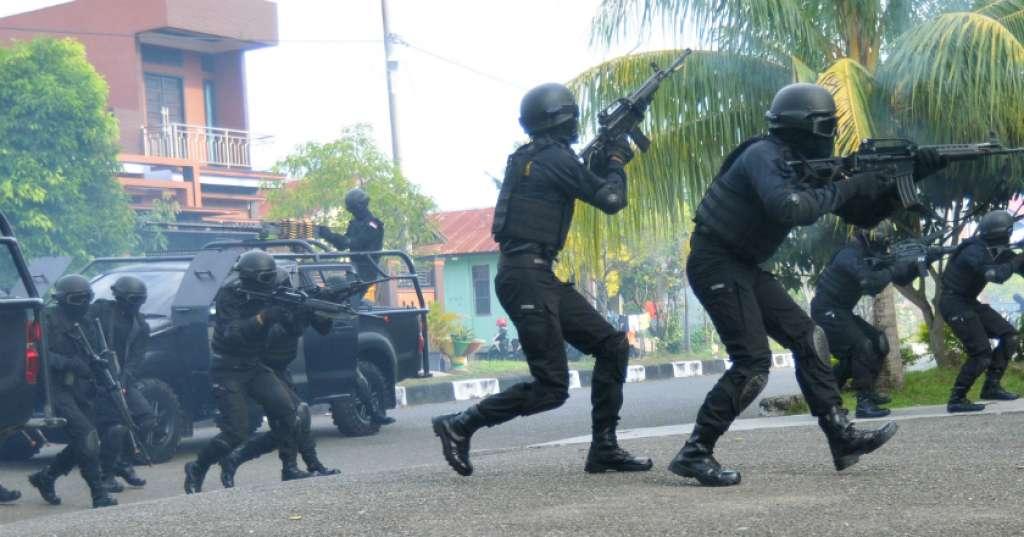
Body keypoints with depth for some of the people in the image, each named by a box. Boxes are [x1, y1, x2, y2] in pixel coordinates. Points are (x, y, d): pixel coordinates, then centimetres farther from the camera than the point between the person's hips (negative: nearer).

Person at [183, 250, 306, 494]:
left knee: (286, 409, -17)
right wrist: (263, 317, -36)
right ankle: (196, 470, 11)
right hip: (228, 371, -5)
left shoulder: (268, 296, 1)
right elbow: (232, 333, -26)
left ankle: (289, 469, -4)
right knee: (235, 433, -12)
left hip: (255, 367, 5)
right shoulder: (228, 295, -14)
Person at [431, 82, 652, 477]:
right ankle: (460, 426, -2)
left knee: (613, 346, 9)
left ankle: (603, 449, 9)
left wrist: (604, 161, 21)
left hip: (540, 277, 10)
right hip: (527, 277, -10)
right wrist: (616, 162, 13)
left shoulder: (531, 158, 16)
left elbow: (583, 185, 32)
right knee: (551, 388, -8)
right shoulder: (556, 157, -11)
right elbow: (610, 200, -4)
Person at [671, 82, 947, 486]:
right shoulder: (766, 156, -16)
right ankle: (694, 453, -14)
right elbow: (788, 209, -35)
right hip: (715, 262, -10)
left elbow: (864, 216, 14)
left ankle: (842, 437, 10)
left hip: (743, 267, 10)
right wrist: (846, 188, -23)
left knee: (803, 335, 8)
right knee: (753, 362, -16)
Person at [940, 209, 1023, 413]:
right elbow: (997, 275, -35)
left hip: (969, 302, 10)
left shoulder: (996, 250, 4)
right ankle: (956, 401, -8)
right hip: (954, 303, -10)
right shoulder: (975, 252, -24)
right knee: (982, 354, -15)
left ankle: (991, 387, 14)